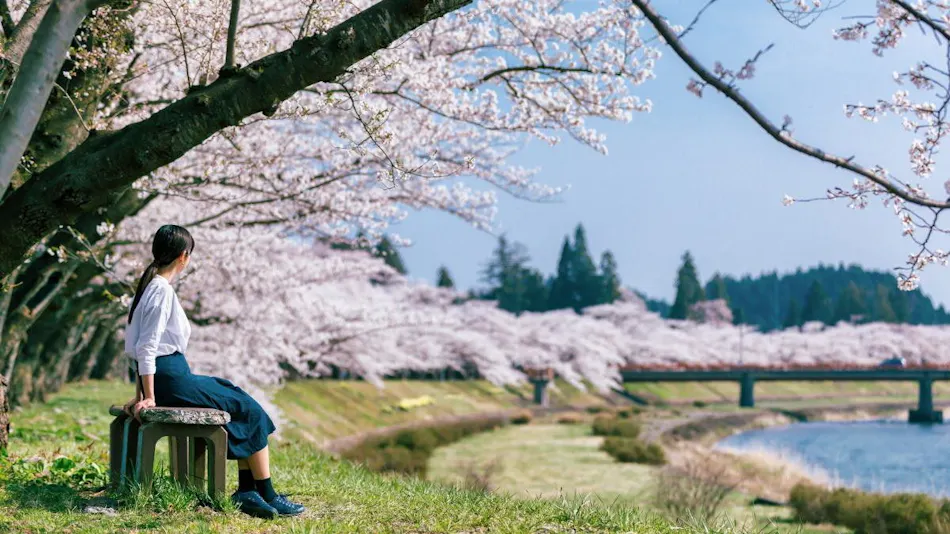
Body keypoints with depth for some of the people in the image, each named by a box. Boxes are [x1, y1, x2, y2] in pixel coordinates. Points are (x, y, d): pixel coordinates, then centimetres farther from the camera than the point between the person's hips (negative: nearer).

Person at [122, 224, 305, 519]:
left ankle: (246, 491, 7)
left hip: (165, 375, 10)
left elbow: (140, 347, 19)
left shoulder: (150, 285, 14)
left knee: (241, 401, 12)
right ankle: (267, 496, 6)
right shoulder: (163, 291, -16)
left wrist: (142, 392, 21)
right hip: (171, 376, -10)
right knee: (251, 411, 0)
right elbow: (146, 348, -20)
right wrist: (149, 397, -17)